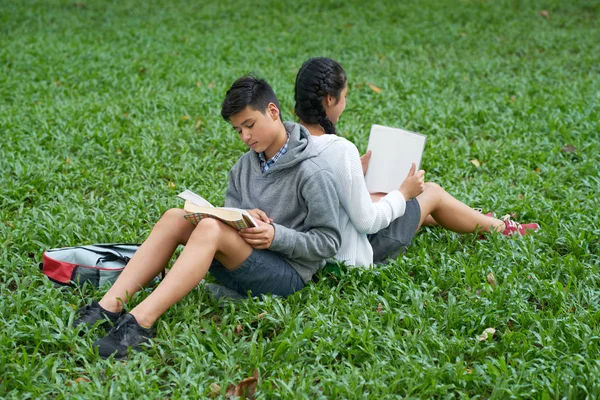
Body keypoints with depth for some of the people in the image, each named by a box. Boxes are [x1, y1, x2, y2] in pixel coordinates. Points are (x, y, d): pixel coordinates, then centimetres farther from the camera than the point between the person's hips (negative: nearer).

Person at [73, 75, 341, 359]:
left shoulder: (312, 173, -11)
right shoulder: (246, 165, 11)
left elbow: (328, 242, -10)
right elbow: (230, 211, 12)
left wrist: (277, 236, -23)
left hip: (289, 274, -7)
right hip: (240, 269, 7)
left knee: (210, 228, -31)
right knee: (175, 218, -12)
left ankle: (140, 322, -43)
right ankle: (109, 307, -25)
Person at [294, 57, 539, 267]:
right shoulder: (341, 150, -30)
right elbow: (367, 223, -24)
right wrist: (404, 192, -8)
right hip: (352, 256, -7)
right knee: (432, 192, 14)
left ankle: (473, 220, 53)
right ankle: (498, 228, 41)